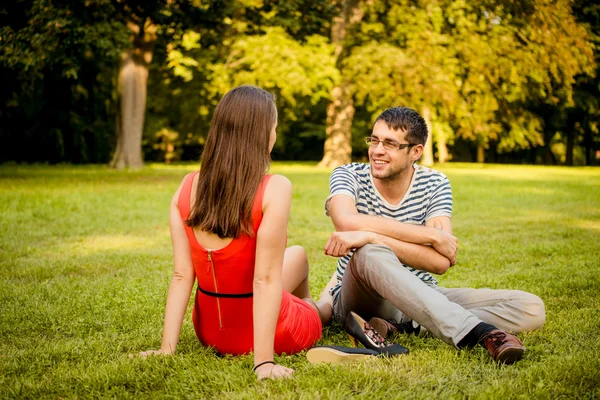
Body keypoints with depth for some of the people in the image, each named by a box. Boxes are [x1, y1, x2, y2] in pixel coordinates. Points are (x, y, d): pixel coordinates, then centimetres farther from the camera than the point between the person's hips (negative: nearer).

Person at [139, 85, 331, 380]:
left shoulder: (187, 187, -9)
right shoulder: (275, 189, -24)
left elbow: (181, 275, -10)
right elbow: (266, 279, -26)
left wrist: (167, 348, -7)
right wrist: (264, 361, -24)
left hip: (210, 331, 4)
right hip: (269, 330, -4)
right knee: (297, 254, 29)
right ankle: (321, 310, 59)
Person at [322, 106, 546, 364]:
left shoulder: (434, 185, -3)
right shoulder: (348, 176, -6)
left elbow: (441, 261, -18)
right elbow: (347, 222, -30)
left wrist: (370, 236, -31)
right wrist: (432, 236, -27)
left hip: (422, 297, 3)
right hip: (361, 300, -3)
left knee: (531, 309, -15)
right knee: (370, 254, -38)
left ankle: (393, 326, -28)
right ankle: (478, 332, -41)